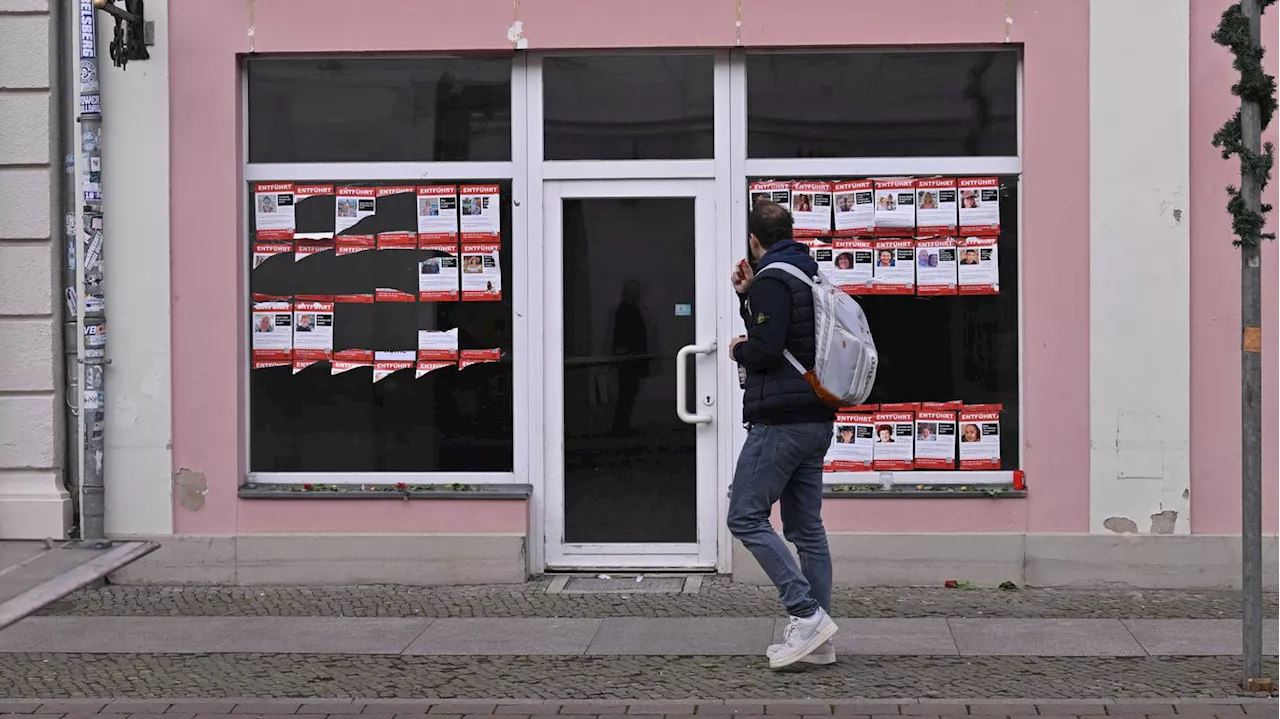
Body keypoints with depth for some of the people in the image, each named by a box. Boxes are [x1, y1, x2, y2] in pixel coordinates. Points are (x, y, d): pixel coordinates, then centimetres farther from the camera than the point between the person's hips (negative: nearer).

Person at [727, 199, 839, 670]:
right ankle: (817, 640, 9)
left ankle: (808, 614, -12)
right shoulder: (812, 278, 18)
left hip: (780, 420, -9)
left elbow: (766, 349, -23)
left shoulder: (772, 281, -12)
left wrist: (739, 350, -3)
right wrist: (746, 296, 22)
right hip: (817, 419, 10)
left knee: (746, 517, -5)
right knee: (806, 526, 10)